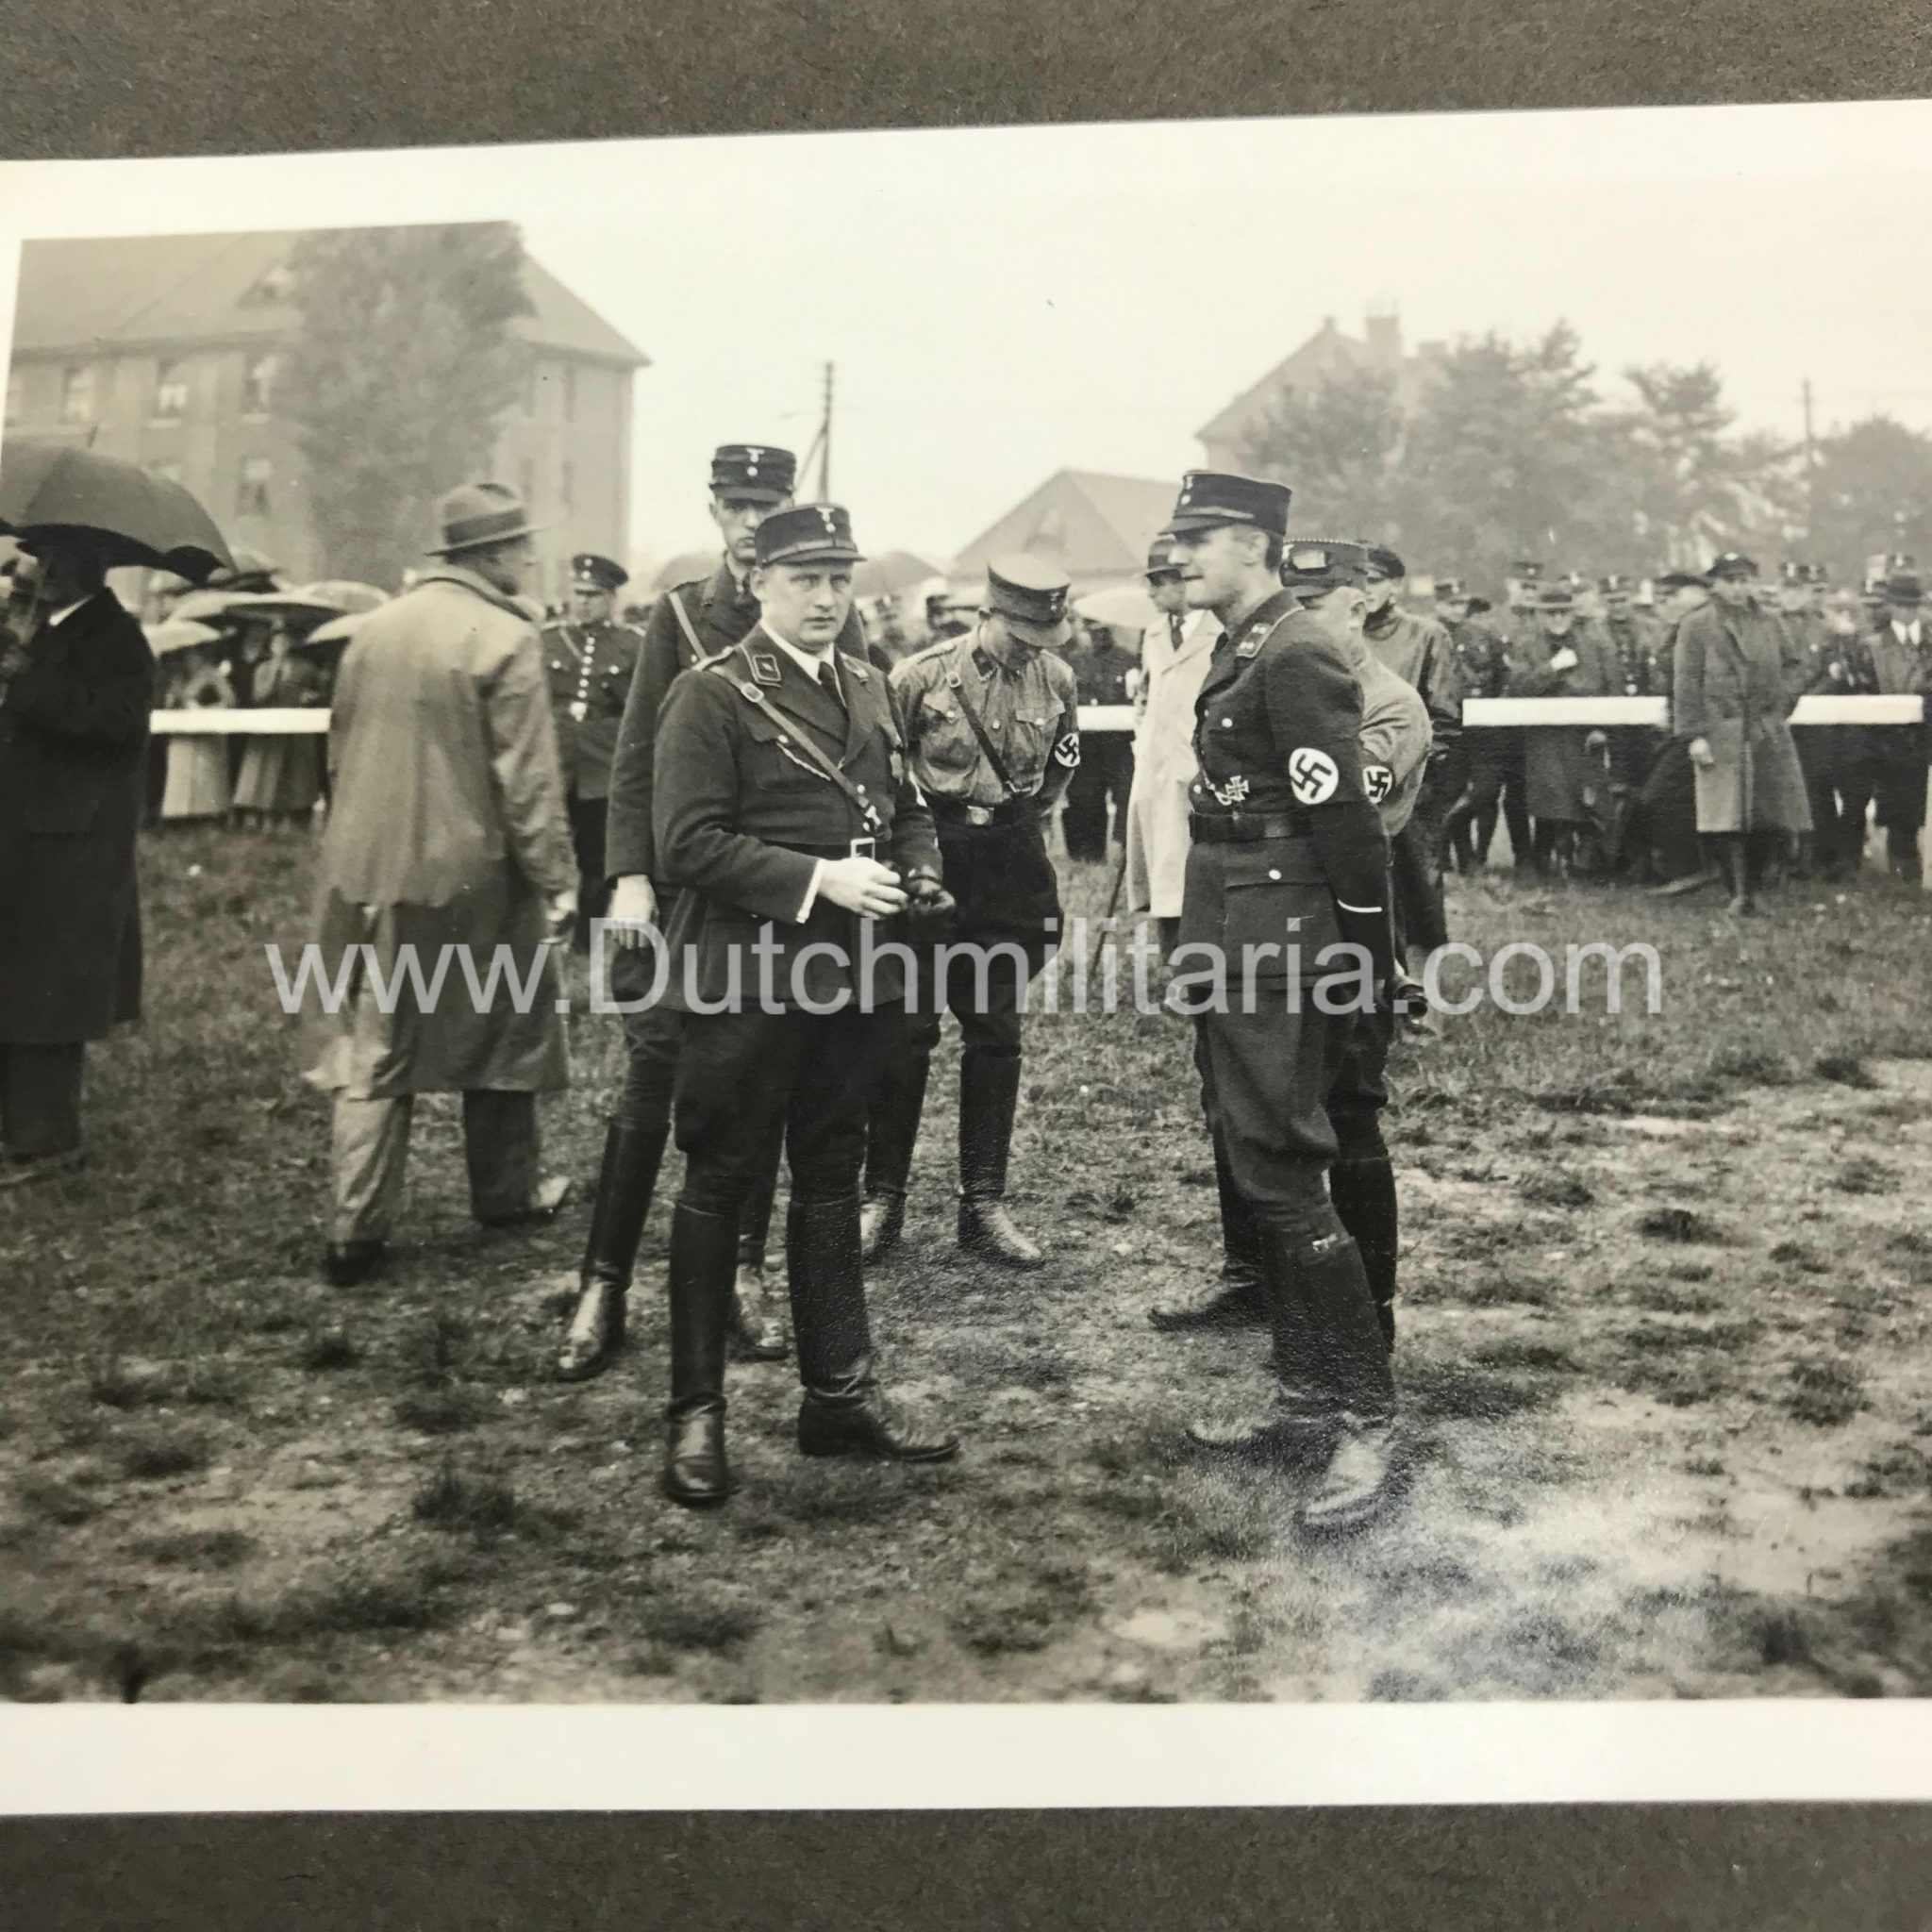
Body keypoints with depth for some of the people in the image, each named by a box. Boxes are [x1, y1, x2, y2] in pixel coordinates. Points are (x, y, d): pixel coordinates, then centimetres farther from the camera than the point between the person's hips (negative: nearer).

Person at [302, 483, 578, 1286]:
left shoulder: (376, 626, 8)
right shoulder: (506, 638, -12)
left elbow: (341, 748, 15)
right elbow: (527, 777, -15)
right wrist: (556, 879, -10)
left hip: (366, 869, 5)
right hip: (471, 873, -5)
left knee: (372, 1049, 9)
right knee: (499, 1029, 14)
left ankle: (355, 1231, 7)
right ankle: (506, 1193, 29)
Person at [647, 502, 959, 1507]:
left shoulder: (870, 689, 13)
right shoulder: (712, 694, -9)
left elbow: (909, 809, 21)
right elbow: (689, 841, -16)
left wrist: (918, 879, 0)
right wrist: (817, 880, -22)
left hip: (855, 974, 7)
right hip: (748, 977, -7)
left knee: (831, 1177, 15)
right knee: (719, 1185, 3)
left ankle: (840, 1393, 26)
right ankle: (696, 1414, 14)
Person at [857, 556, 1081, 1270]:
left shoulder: (1056, 680, 1)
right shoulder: (921, 676, -10)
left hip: (1012, 869, 3)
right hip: (928, 862, -3)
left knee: (995, 1037, 6)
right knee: (906, 1032, 0)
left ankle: (984, 1205, 14)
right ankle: (883, 1199, 11)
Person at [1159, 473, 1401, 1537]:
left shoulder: (1296, 659, -15)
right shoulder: (1240, 654, 15)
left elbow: (1347, 821, -19)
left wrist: (1370, 964, -16)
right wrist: (1201, 964, 19)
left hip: (1277, 960, -10)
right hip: (1233, 956, 10)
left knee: (1284, 1180, -7)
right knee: (1260, 1175, 14)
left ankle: (1368, 1419, 3)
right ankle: (1305, 1397, 25)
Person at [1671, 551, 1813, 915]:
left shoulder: (1770, 622, 13)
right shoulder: (1696, 626, 1)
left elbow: (1795, 662, 20)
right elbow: (1687, 684, -4)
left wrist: (1783, 697, 2)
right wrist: (1694, 735, -11)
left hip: (1768, 732, 4)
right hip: (1721, 732, -4)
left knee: (1765, 816, 3)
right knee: (1726, 817, -9)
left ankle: (1752, 888, 16)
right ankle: (1738, 894, -6)